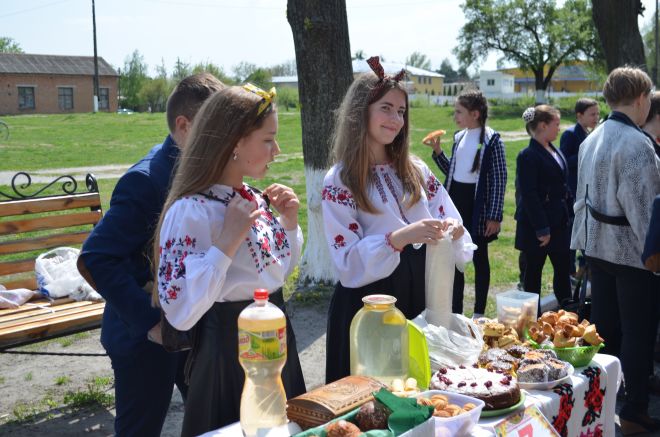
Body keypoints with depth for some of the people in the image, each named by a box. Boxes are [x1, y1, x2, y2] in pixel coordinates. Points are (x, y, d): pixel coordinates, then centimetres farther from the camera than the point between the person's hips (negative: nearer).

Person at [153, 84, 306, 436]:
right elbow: (180, 313, -27)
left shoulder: (255, 199, 2)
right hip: (229, 352, -8)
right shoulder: (190, 211, -21)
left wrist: (289, 223, 0)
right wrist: (227, 241, -29)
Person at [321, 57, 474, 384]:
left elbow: (451, 223, 6)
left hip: (421, 295, 5)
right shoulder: (339, 181, -8)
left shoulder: (416, 171, 6)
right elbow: (348, 264, -15)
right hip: (368, 301, -4)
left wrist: (453, 230, -17)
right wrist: (398, 239, -29)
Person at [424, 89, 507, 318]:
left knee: (479, 258, 7)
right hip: (455, 201, 6)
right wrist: (437, 151, 2)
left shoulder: (492, 140, -11)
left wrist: (495, 216, -15)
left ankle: (479, 313, 18)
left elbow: (500, 179, -12)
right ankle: (455, 311, 22)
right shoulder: (459, 137, 8)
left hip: (477, 205, -6)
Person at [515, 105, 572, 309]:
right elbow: (528, 196, -18)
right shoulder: (528, 156, -14)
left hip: (560, 222, 8)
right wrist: (541, 229, -19)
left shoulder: (555, 151, 12)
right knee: (534, 271, 5)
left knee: (563, 269, 12)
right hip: (537, 225, -8)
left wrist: (570, 214, 11)